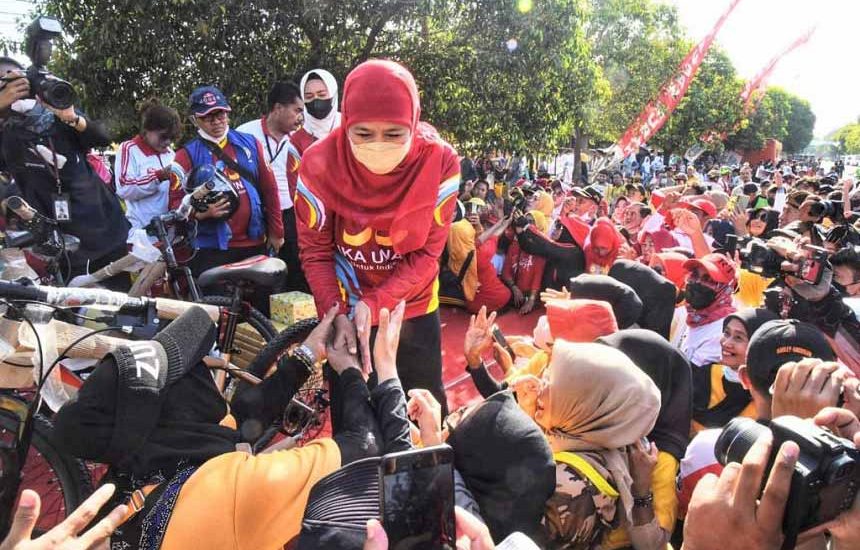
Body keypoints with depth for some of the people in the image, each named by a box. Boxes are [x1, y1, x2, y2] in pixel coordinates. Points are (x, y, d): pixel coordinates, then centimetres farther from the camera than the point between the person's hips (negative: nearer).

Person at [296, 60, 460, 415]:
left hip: (415, 307, 1)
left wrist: (373, 303, -26)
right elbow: (315, 252, -12)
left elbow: (428, 252, -16)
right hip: (347, 310, 0)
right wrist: (337, 314, -25)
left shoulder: (440, 162, -21)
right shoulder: (319, 165, -21)